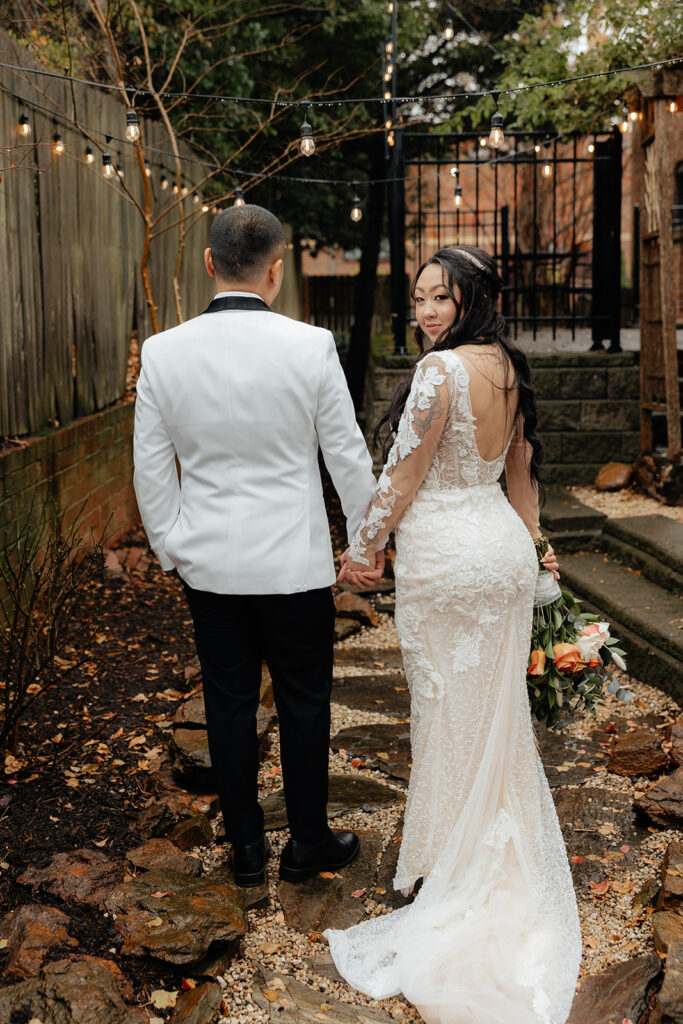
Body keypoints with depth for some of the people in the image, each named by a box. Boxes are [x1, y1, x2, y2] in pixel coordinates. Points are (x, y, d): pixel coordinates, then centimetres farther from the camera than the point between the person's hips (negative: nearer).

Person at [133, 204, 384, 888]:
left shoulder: (163, 352, -6)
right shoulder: (310, 346, -13)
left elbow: (151, 468, 0)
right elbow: (346, 454, -5)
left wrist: (169, 548, 13)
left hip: (208, 562, 3)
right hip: (294, 561, -2)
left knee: (229, 702, 13)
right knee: (303, 701, 12)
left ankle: (246, 849, 26)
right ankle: (308, 843, 25)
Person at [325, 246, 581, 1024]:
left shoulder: (442, 368, -19)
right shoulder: (510, 368, 7)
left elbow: (405, 472, -16)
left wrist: (364, 548, -5)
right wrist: (532, 542, 24)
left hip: (445, 554, -8)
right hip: (505, 548, 8)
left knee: (449, 711, 6)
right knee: (499, 706, 18)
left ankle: (455, 864, 22)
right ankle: (509, 860, 33)